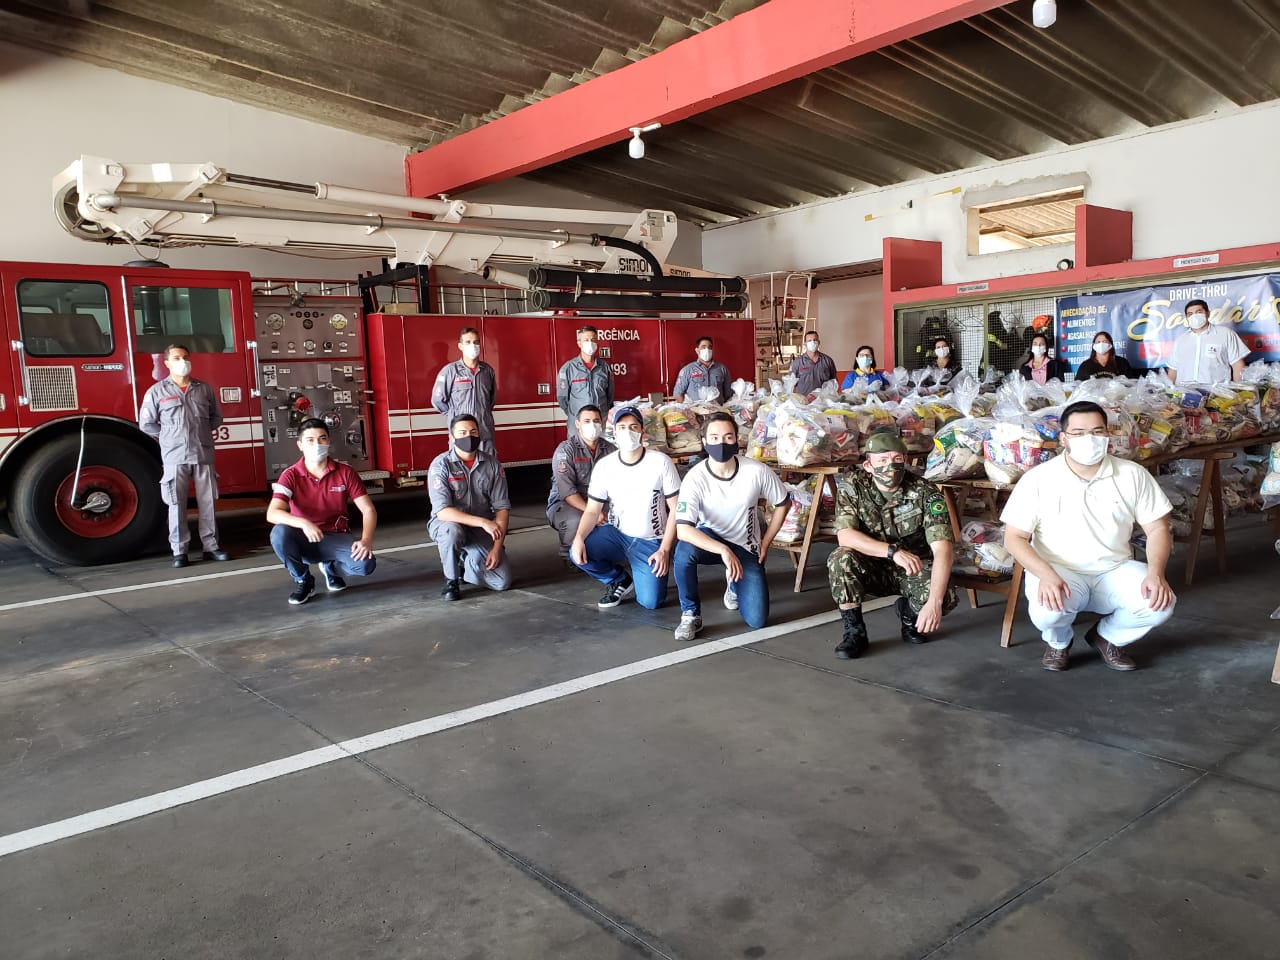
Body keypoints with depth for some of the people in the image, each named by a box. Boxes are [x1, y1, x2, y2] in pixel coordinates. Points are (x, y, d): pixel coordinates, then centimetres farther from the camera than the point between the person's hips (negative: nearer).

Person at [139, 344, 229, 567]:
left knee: (207, 502, 5)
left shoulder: (204, 388, 9)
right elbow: (146, 424, 6)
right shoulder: (157, 391, 2)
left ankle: (210, 546, 13)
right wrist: (169, 436, 6)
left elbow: (216, 417, 19)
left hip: (203, 455, 2)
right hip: (174, 457, -2)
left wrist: (201, 432, 10)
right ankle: (179, 551, 6)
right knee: (177, 505, 1)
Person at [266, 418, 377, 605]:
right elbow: (272, 513, -23)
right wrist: (303, 523, -41)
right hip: (305, 540, 0)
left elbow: (368, 510, -7)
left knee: (365, 563, -29)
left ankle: (331, 568, 10)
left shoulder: (345, 472, -5)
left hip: (336, 538, 1)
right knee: (279, 533, -34)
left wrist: (366, 540, -25)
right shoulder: (291, 475, -9)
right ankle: (303, 581, -4)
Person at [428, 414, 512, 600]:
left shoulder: (492, 464, -5)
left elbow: (502, 508, -5)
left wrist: (497, 547, -15)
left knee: (503, 581, -13)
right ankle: (451, 580, -11)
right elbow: (442, 511, -23)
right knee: (452, 531, -40)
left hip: (482, 530, 3)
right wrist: (482, 522, -30)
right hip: (448, 524, -3)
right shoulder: (441, 465, -14)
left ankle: (463, 564, 17)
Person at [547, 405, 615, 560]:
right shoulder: (565, 450, -13)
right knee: (575, 521, -36)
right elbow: (567, 492, -22)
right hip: (564, 504, -4)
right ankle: (568, 555, -4)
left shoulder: (609, 450, 1)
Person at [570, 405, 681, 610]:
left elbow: (675, 509, -8)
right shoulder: (604, 466, -5)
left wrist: (665, 549, -16)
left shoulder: (661, 462, -12)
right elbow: (592, 511, -3)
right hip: (617, 534, 3)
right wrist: (579, 537, -24)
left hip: (651, 542, -3)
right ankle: (620, 581, 6)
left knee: (651, 602, -18)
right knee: (578, 554, -24)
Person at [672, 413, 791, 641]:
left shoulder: (757, 471, -19)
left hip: (745, 545, 2)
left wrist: (765, 543, 0)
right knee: (684, 549, -38)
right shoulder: (695, 478, -24)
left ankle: (734, 582, 27)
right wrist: (723, 550, -44)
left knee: (757, 620, -9)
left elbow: (783, 503, 0)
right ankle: (690, 614, -14)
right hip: (708, 539, -1)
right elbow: (683, 529, -34)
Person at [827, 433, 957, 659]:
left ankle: (909, 612, 9)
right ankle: (854, 631, -12)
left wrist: (934, 602, -42)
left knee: (946, 599, -28)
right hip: (872, 569, 0)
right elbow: (844, 536, -26)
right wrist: (893, 551, -36)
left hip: (916, 569, 0)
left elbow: (943, 548, -30)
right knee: (841, 558, -30)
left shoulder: (925, 493, -21)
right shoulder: (851, 486, -16)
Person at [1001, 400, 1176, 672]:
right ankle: (1058, 642, 7)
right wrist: (1046, 574, -26)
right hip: (1058, 572, -3)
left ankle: (1107, 637, 10)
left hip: (1115, 570, 3)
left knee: (1160, 603, -24)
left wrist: (1156, 573, -17)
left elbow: (1157, 528, 2)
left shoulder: (1132, 475, -1)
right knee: (1046, 611, -34)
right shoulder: (1038, 479, -9)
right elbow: (1014, 538, -9)